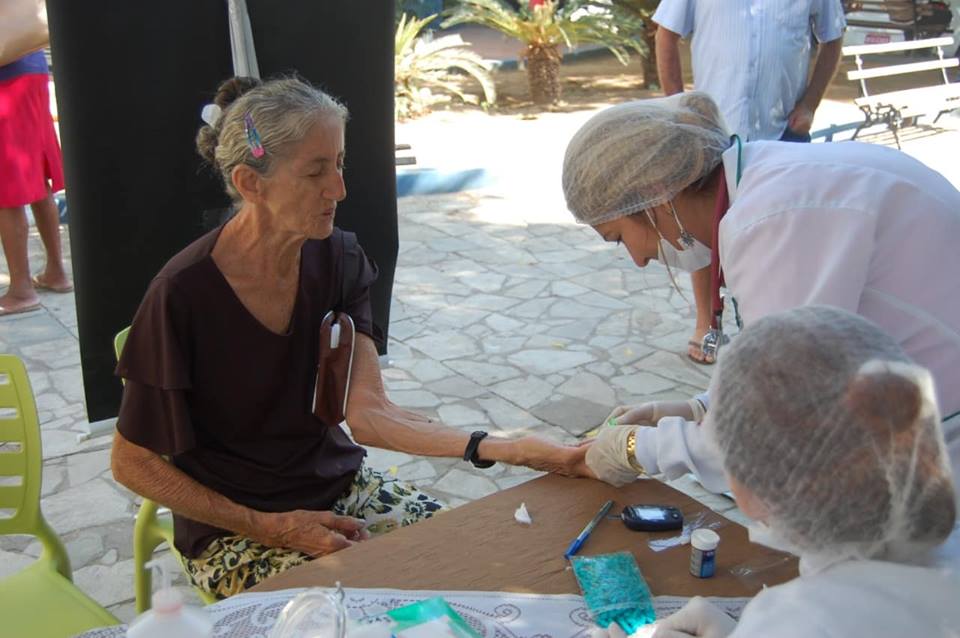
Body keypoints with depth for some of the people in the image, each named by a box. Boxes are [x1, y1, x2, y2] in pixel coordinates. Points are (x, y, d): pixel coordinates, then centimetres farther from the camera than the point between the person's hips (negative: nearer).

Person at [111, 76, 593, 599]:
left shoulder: (337, 260, -5)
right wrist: (269, 528, -15)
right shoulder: (183, 294, -20)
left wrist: (507, 450, -28)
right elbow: (132, 461, -11)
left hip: (341, 488, 5)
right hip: (234, 531, -5)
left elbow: (368, 412, -15)